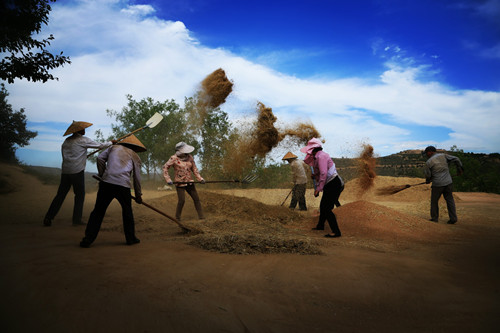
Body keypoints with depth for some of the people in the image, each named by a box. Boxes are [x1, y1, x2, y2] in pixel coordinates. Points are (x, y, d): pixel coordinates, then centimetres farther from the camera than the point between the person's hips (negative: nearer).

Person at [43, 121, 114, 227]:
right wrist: (111, 142, 17)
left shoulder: (66, 141, 16)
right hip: (77, 171, -6)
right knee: (80, 195, 4)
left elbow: (64, 154, 18)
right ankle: (76, 220, 5)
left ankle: (48, 218, 6)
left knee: (60, 195, 9)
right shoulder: (83, 140, -3)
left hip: (65, 170, 6)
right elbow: (100, 146, 2)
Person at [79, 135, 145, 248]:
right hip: (123, 185, -1)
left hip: (106, 182, 1)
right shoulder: (135, 156, 17)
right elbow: (137, 178, 17)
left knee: (98, 211, 8)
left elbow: (100, 158, 10)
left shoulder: (114, 147, 22)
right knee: (127, 211, 16)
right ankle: (131, 238, 22)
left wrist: (102, 175, 16)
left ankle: (88, 239, 7)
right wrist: (138, 195, 24)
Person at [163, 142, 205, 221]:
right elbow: (165, 168, -7)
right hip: (180, 183, -5)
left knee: (196, 198, 4)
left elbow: (194, 169, 9)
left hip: (189, 182, 5)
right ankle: (177, 217, 11)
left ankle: (201, 216, 12)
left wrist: (200, 178, 1)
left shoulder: (190, 157, 1)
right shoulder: (174, 158, -13)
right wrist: (168, 179, -13)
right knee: (181, 201, -9)